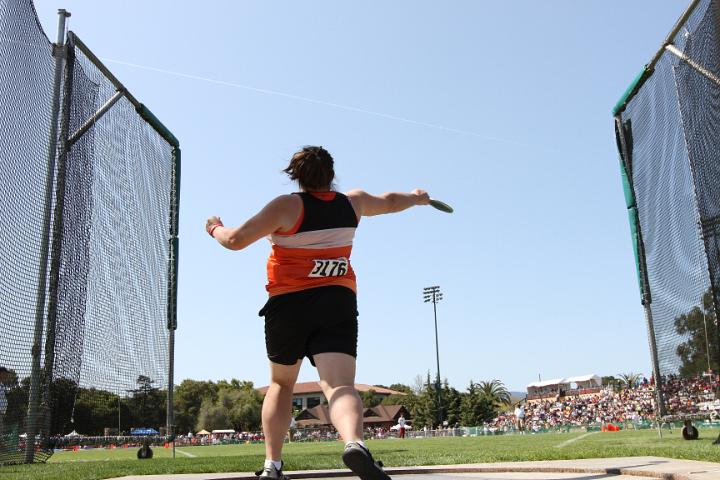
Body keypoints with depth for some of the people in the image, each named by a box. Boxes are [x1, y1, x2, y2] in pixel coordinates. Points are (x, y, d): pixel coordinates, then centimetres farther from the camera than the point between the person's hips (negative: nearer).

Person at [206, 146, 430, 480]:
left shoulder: (287, 206, -4)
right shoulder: (352, 202, 9)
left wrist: (215, 229, 17)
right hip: (338, 304, 1)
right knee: (339, 385, -13)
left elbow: (236, 240, -5)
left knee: (281, 383, 19)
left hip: (288, 304, -1)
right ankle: (355, 443, -44)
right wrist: (416, 198, 50)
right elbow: (390, 202, 29)